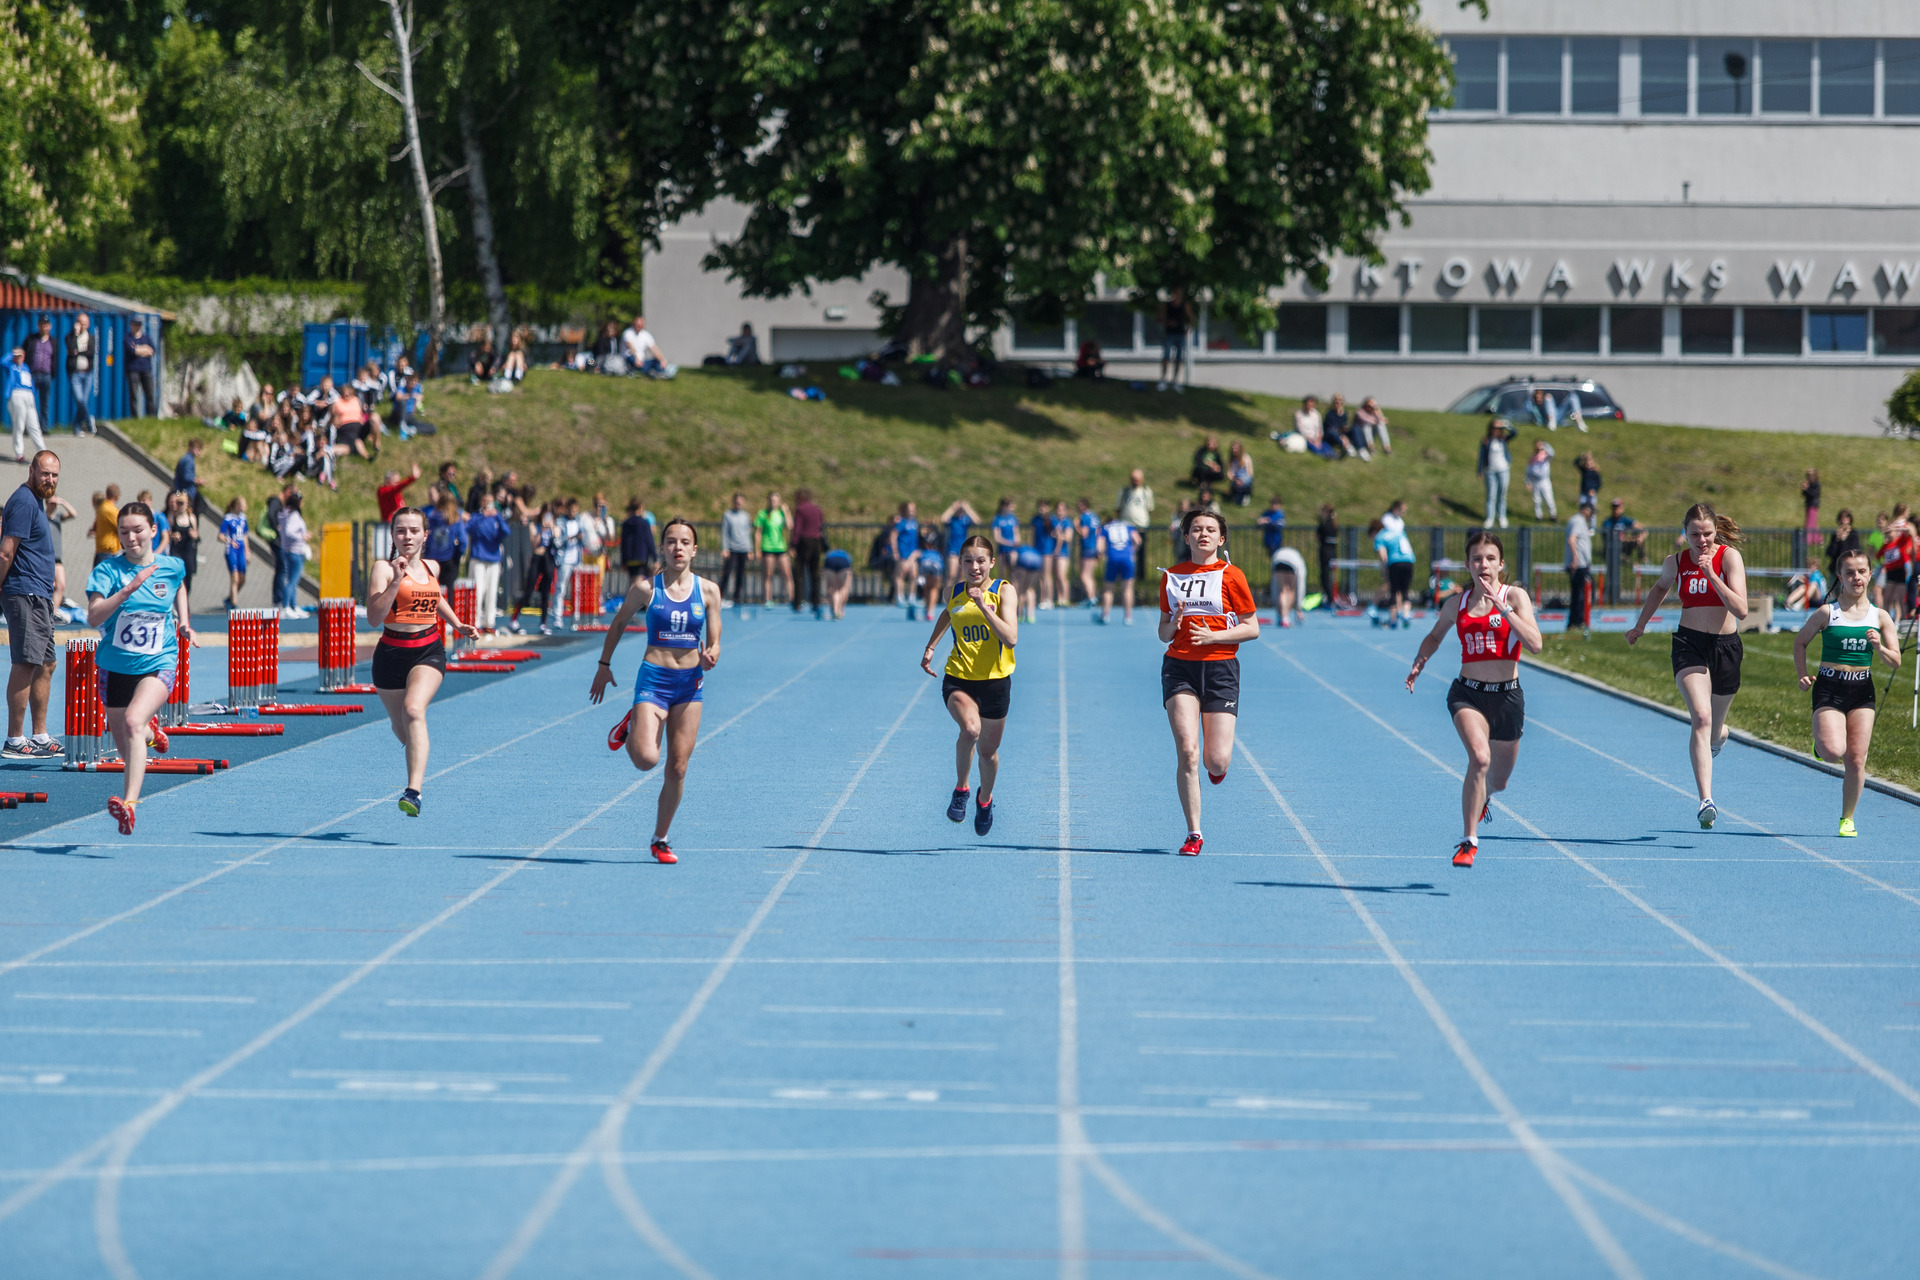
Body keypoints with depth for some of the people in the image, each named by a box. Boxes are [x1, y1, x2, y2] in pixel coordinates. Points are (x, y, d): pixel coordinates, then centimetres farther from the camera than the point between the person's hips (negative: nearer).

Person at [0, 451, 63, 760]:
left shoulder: (36, 501, 18)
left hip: (39, 597, 11)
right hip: (25, 594, -11)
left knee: (45, 664, 13)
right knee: (25, 665, -12)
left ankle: (40, 737, 19)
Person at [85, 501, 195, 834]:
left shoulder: (172, 567, -2)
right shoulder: (107, 570, -10)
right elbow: (94, 617, -24)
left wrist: (183, 620, 15)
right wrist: (129, 588, -33)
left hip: (158, 665, -2)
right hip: (116, 666, 2)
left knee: (133, 721, -30)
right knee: (126, 749, 13)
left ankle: (129, 804, -38)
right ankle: (151, 730, 53)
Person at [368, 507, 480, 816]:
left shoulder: (431, 568, 9)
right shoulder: (383, 568, -8)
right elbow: (374, 618, -21)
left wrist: (457, 625, 24)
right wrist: (395, 582, -28)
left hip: (429, 651, 1)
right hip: (391, 653, -1)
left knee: (414, 709, -26)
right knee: (401, 727, 15)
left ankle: (414, 790, -37)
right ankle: (418, 759, 53)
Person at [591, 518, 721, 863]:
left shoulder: (708, 590, 1)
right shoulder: (646, 588, -4)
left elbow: (713, 641, 3)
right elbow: (619, 622, 10)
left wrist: (710, 657, -20)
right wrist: (604, 665, 10)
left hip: (690, 682, 3)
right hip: (654, 678, -3)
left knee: (677, 768, 4)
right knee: (646, 759, -20)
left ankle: (660, 840, 18)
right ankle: (630, 727, 15)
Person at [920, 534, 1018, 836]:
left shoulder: (1004, 591, -9)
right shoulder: (954, 593, 1)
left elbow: (1011, 638, -22)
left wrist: (983, 606, -29)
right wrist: (930, 647, 25)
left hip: (995, 681, 0)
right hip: (958, 678, 0)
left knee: (988, 751, 12)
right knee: (970, 729, -30)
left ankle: (985, 799, 44)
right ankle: (961, 788, -6)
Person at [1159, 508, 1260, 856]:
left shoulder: (1231, 576, 1)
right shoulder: (1172, 577, 11)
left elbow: (1252, 628, 1)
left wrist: (1213, 636, -13)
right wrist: (1172, 626, -6)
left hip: (1220, 668, -2)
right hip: (1179, 668, 2)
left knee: (1217, 762, -7)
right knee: (1187, 751, -14)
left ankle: (1215, 766, 34)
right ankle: (1193, 834, -6)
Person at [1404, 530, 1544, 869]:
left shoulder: (1515, 596, -6)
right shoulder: (1457, 603, 2)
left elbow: (1535, 644, -20)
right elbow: (1435, 636, 22)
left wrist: (1503, 608, -25)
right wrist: (1419, 664, 4)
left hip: (1507, 696, 1)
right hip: (1467, 693, -1)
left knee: (1498, 781, 16)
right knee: (1480, 758, -28)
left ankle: (1482, 795, 55)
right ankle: (1469, 842, -22)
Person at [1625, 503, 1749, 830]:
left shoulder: (1729, 557, -8)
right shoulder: (1675, 563, 0)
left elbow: (1741, 609, -18)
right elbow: (1661, 587, 25)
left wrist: (1711, 575, -24)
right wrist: (1641, 624, 27)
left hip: (1726, 645, 0)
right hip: (1689, 646, 0)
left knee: (1714, 729, 17)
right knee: (1701, 717, -23)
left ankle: (1719, 737, 59)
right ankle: (1706, 801, -32)